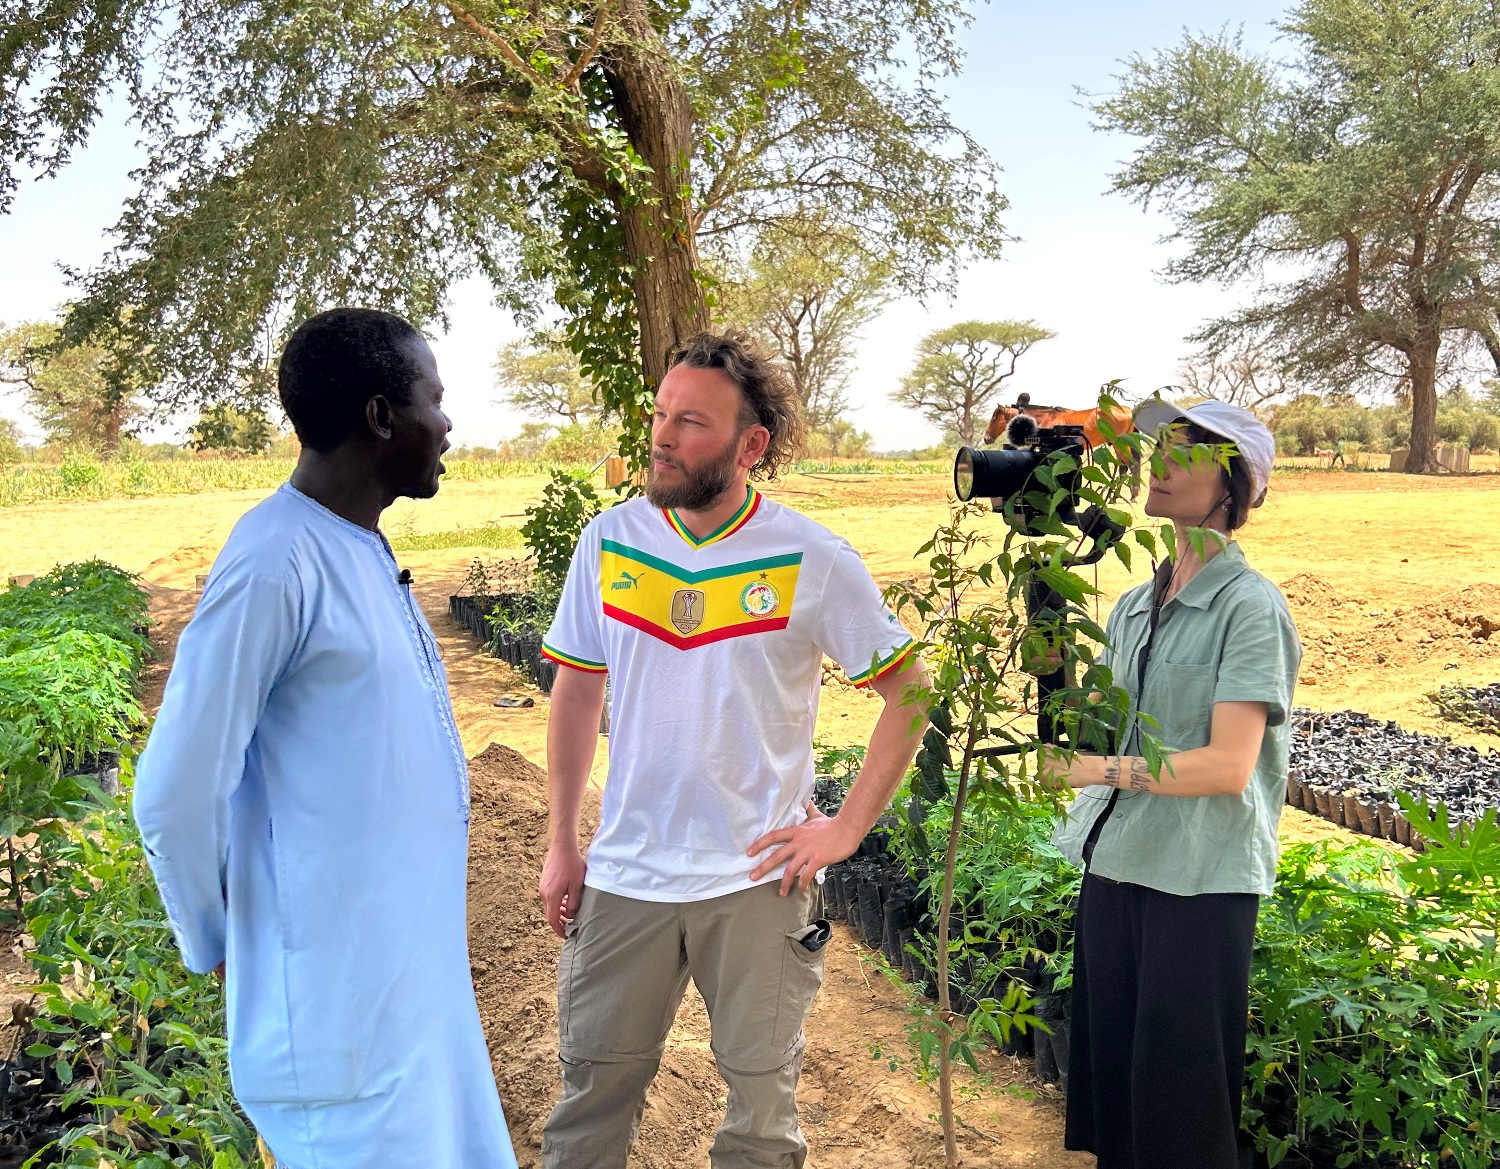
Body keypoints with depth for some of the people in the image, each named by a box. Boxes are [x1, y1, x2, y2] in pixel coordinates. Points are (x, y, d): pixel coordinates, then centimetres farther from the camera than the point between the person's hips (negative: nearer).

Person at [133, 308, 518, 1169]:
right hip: (345, 1010, -8)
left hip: (419, 977, 8)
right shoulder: (275, 567, -20)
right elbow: (176, 798, -18)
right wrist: (218, 949, -2)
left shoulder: (364, 551, 8)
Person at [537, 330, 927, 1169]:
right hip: (623, 875, 2)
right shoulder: (609, 542, -2)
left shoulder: (815, 562, -11)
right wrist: (561, 845, 6)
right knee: (592, 1088, 14)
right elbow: (577, 695, 7)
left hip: (759, 878, -2)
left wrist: (847, 829, -7)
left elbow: (910, 692, -2)